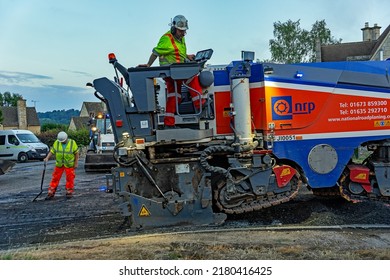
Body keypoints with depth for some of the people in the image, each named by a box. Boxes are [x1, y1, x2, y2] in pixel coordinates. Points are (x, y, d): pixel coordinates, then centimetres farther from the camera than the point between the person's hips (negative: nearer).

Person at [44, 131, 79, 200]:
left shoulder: (72, 143, -9)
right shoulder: (56, 143, -2)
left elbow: (76, 153, -3)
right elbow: (52, 151, 0)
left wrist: (76, 163, -5)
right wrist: (47, 158, -16)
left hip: (69, 164, -2)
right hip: (59, 164, 2)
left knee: (70, 178, 3)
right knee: (55, 178, 2)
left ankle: (69, 192, 17)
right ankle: (51, 193, 8)